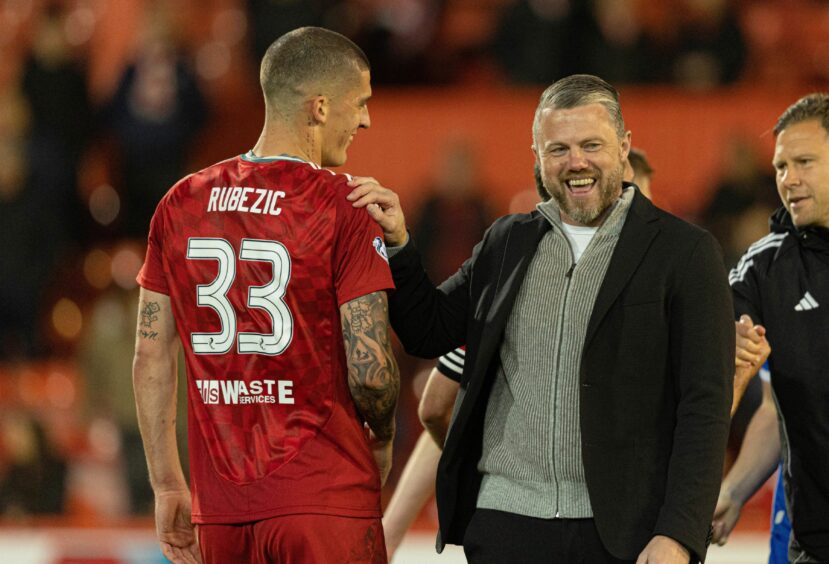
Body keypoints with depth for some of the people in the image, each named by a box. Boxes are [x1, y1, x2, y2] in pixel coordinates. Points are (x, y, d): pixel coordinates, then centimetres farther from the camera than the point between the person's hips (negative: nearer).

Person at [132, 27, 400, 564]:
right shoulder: (343, 205, -9)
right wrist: (382, 439, 9)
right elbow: (370, 371, -12)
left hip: (221, 509, 5)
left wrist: (168, 486, 16)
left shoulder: (182, 202, 7)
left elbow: (151, 358, 9)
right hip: (325, 499, -5)